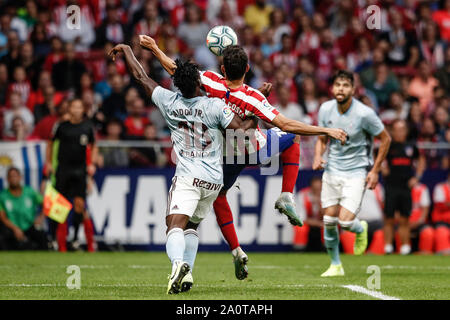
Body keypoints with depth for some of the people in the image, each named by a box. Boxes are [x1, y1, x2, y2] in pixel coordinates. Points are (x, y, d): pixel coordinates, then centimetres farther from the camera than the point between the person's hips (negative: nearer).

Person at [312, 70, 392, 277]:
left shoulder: (364, 113, -16)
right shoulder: (326, 109, -3)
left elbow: (385, 139, -4)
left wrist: (375, 171, -5)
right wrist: (318, 156, -9)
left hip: (356, 173, -4)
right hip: (332, 171, 4)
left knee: (345, 221, -15)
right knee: (329, 221, 1)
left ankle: (360, 229, 22)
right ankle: (335, 265, 20)